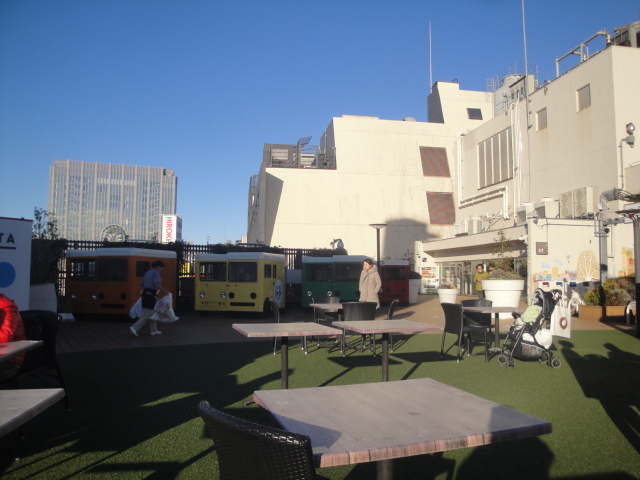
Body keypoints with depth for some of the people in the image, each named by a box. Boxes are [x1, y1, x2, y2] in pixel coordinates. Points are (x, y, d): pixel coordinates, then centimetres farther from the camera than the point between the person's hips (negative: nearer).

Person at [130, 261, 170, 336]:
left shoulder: (148, 273, 20)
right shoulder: (156, 273, -6)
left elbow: (142, 284, 23)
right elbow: (157, 284, -22)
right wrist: (164, 290, -16)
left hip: (145, 293, 9)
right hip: (150, 294, -9)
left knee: (152, 313, 15)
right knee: (147, 314, -6)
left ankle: (154, 330, 19)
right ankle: (135, 328, -11)